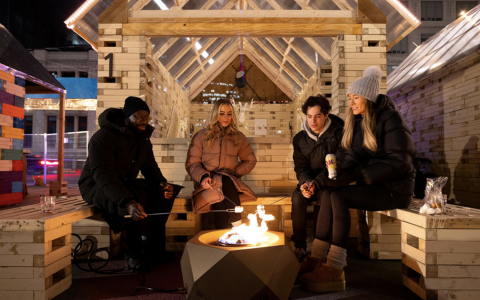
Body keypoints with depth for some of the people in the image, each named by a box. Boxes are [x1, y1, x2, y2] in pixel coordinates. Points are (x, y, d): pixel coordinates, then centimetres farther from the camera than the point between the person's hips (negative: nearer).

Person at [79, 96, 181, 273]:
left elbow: (150, 167, 9)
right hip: (97, 187, -8)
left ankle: (155, 248, -5)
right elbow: (103, 175, -36)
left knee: (163, 193, -11)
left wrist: (161, 183, -15)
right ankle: (133, 255, -20)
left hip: (125, 184, 8)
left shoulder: (143, 137, 4)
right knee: (138, 199, -35)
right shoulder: (103, 137, -23)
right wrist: (128, 202, -50)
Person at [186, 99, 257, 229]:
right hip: (207, 183, -1)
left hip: (229, 181, 1)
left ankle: (237, 226, -33)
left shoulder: (239, 137, 16)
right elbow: (192, 163, 6)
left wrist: (235, 173, 4)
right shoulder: (201, 136, 10)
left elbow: (250, 160, 21)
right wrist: (203, 177, -15)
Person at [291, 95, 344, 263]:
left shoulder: (339, 133, -6)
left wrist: (317, 182, -26)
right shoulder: (299, 139, 6)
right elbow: (300, 167, 5)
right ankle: (299, 248, -18)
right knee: (297, 197, -27)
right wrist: (305, 183, -18)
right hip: (309, 181, 3)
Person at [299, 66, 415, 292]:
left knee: (338, 196, -26)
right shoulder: (356, 122, 12)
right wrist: (341, 175, -13)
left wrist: (361, 175, -21)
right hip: (371, 185, 7)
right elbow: (352, 159, 9)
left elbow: (399, 161, -18)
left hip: (395, 189, -7)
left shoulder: (389, 118, -11)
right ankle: (317, 261, -19)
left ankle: (335, 271, -26)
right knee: (328, 195, -16)